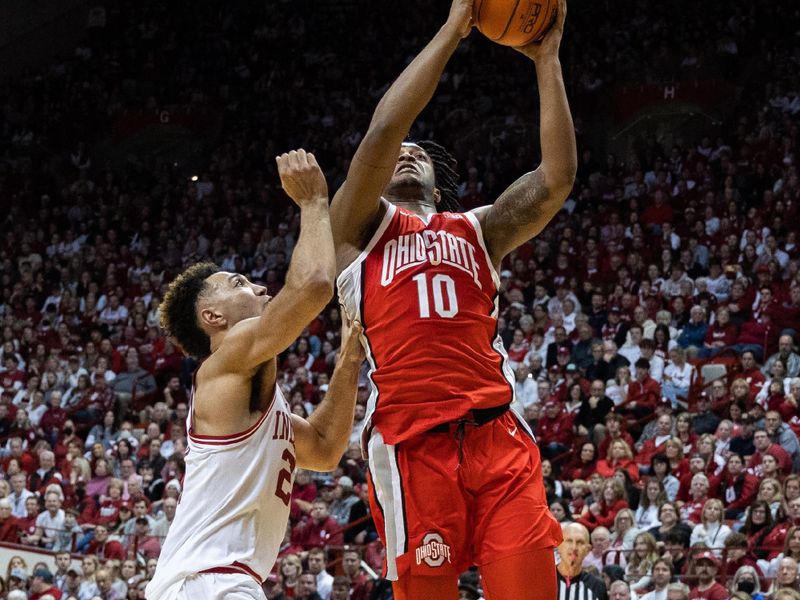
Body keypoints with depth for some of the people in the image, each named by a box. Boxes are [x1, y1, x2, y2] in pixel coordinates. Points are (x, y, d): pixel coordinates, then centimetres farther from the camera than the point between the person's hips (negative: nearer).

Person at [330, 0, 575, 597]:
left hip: (496, 432, 3)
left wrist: (546, 59, 7)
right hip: (412, 441, -3)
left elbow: (557, 179, 9)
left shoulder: (477, 230, 24)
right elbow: (382, 132, -1)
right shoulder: (362, 227, 15)